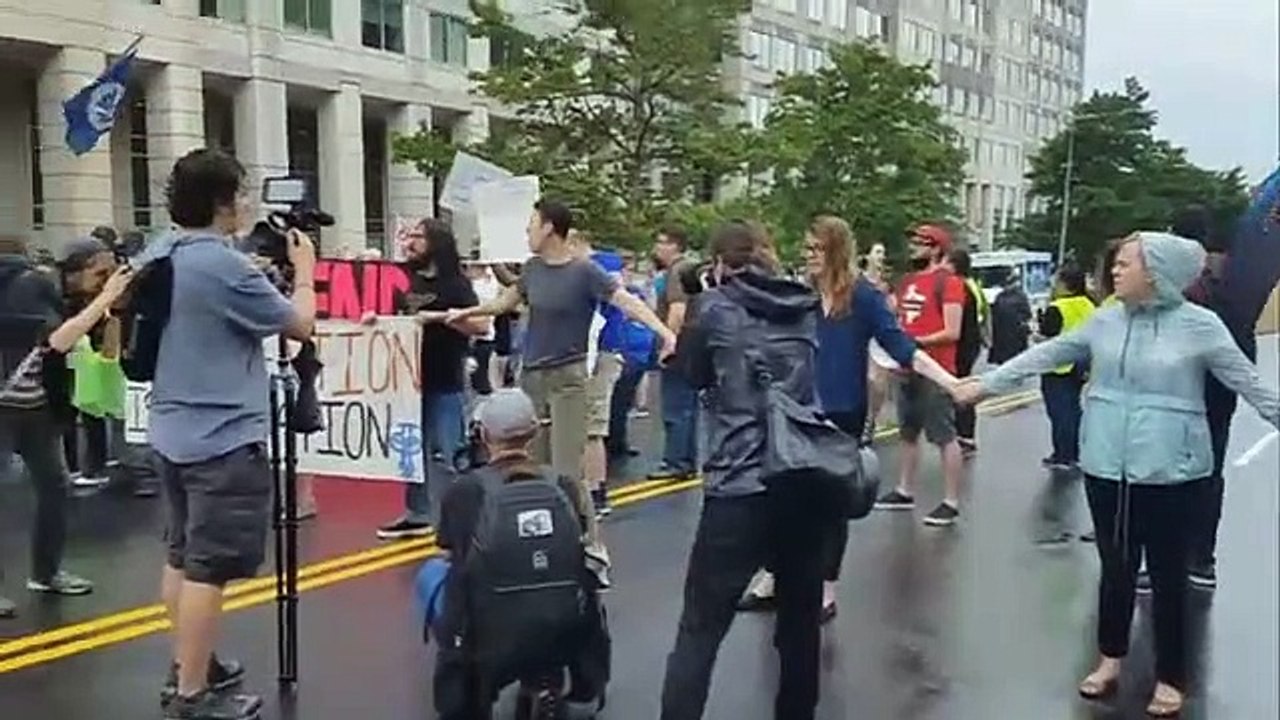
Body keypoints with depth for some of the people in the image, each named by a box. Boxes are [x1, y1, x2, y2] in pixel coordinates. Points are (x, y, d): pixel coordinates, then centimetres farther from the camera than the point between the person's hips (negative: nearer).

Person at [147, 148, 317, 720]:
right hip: (223, 440, -10)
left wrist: (266, 272, 19)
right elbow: (299, 325, -9)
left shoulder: (155, 258, 8)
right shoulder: (226, 267, -19)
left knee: (182, 557, 18)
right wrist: (304, 271, 8)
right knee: (209, 568, -3)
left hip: (173, 433, 10)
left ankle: (187, 667, 31)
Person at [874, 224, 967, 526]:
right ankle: (905, 491, 27)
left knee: (944, 436, -4)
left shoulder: (948, 282, -10)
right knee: (908, 433, 16)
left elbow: (952, 333, -17)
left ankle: (951, 502, 1)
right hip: (908, 368, 9)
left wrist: (916, 342, -20)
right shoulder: (908, 282, 13)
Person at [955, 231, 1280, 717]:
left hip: (1171, 471, -3)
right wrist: (985, 384, 9)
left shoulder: (1199, 325, -8)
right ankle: (1110, 660, 32)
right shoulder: (1105, 321, 3)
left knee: (1167, 575, 8)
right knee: (1115, 568, 15)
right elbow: (1046, 355, 8)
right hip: (1106, 466, 3)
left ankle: (1170, 679, 23)